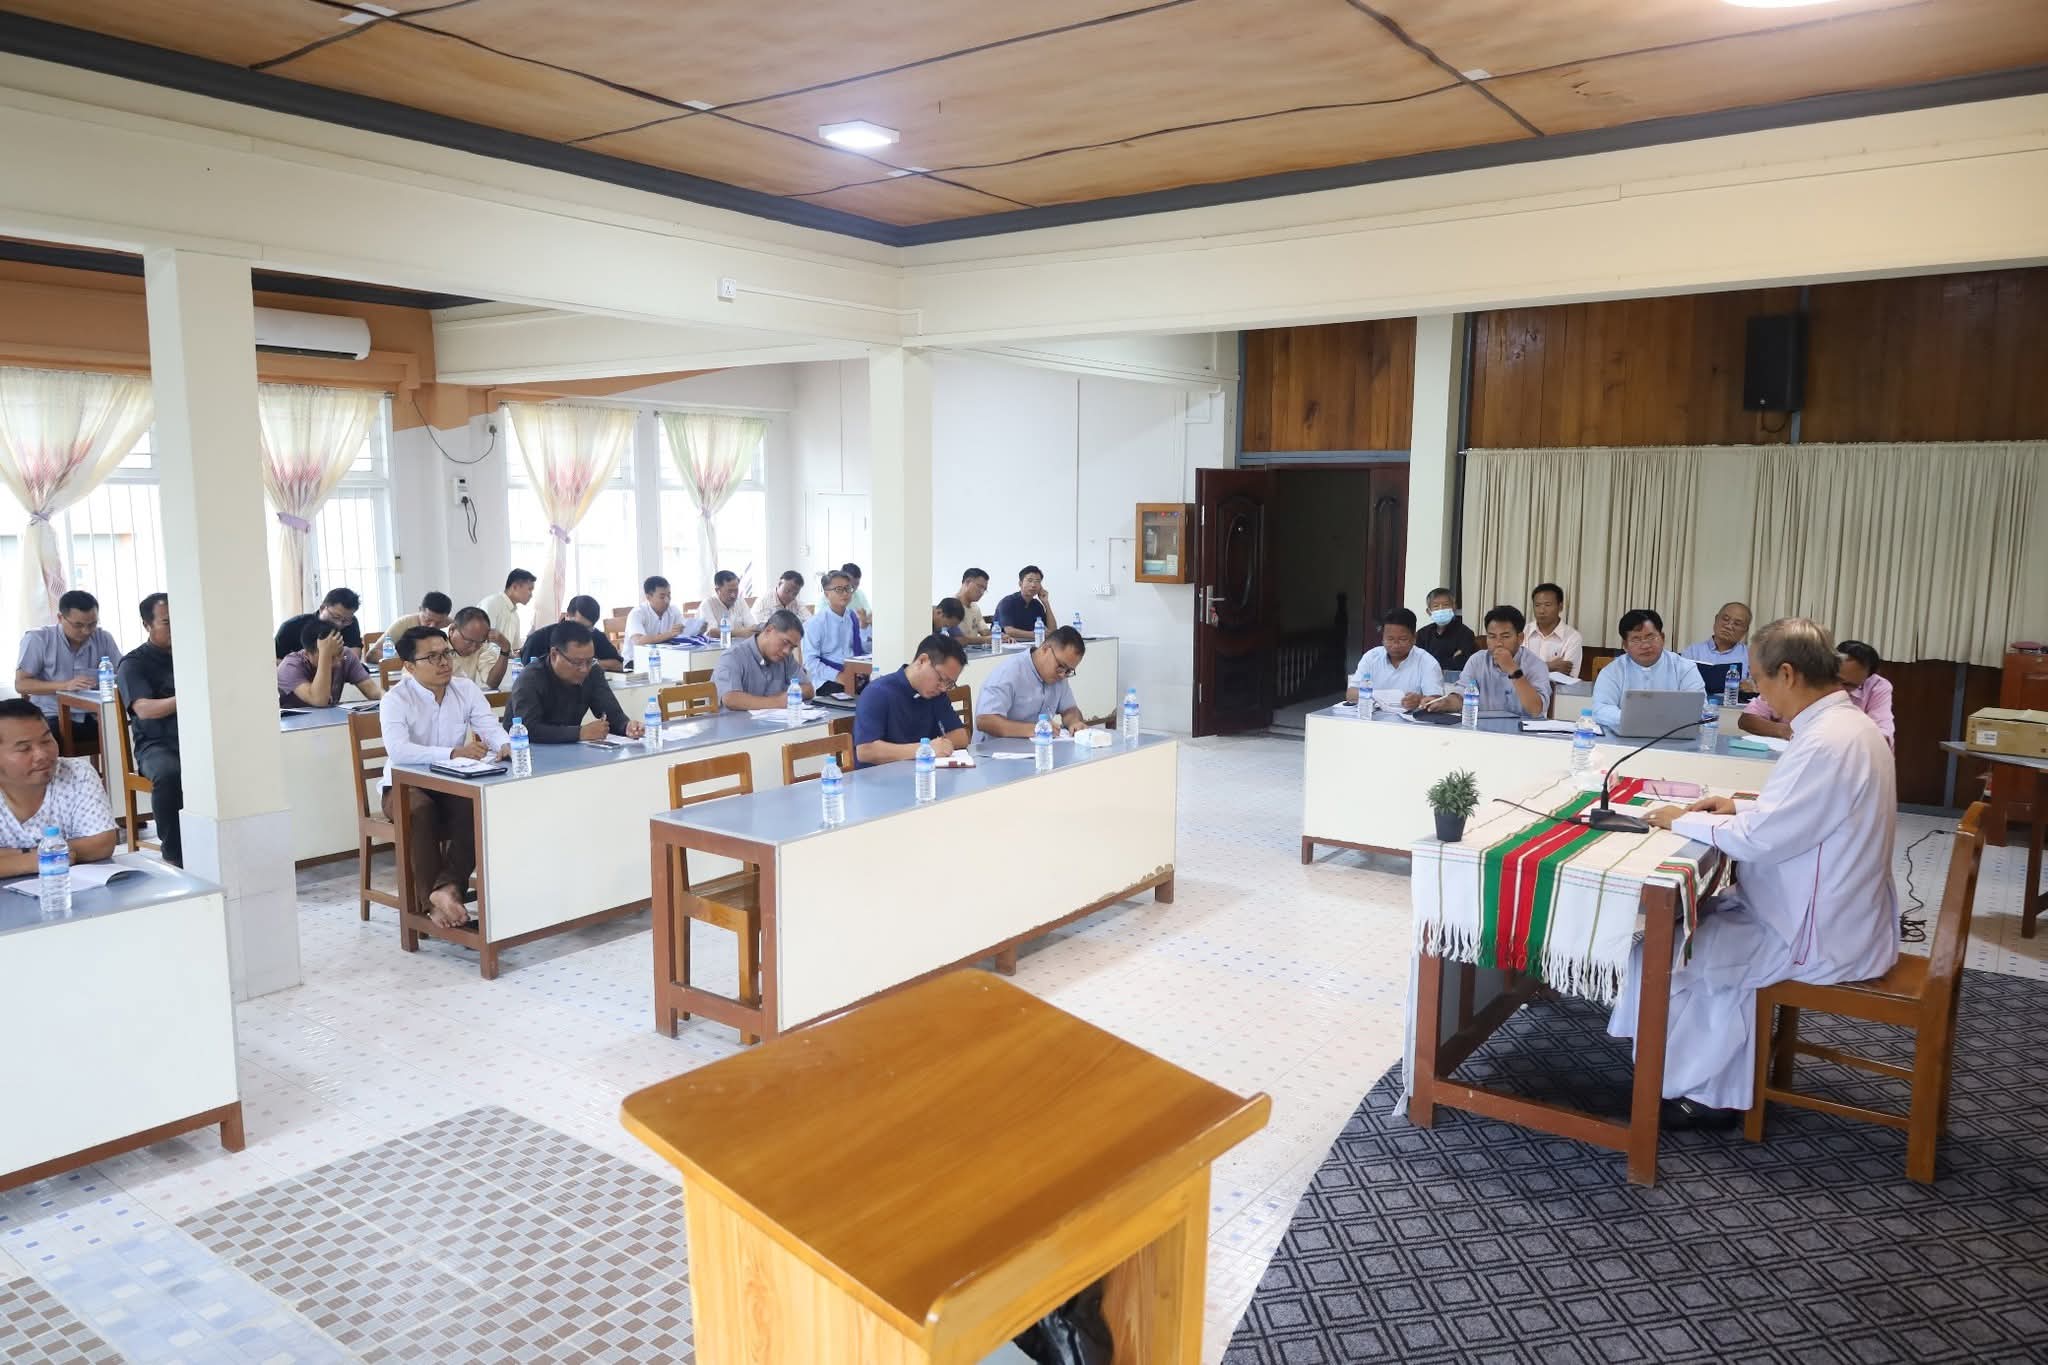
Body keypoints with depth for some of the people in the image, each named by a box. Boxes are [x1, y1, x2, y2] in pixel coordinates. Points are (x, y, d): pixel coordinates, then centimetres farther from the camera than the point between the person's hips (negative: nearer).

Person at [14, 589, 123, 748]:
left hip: (92, 717, 3)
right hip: (51, 718, -3)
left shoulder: (104, 638, 5)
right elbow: (21, 684, -6)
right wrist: (65, 685, -21)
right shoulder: (37, 639, -4)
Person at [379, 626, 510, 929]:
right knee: (421, 811, -36)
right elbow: (398, 750, -30)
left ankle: (448, 887, -34)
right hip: (405, 786, -3)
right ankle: (432, 901, -31)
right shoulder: (396, 699, -13)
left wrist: (505, 745, -33)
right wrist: (453, 753, -42)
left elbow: (491, 727, -7)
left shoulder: (466, 689, 1)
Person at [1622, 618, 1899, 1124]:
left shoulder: (1827, 743, -27)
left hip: (1820, 939, -10)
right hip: (1843, 918, 10)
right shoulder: (1849, 724, 5)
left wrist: (1683, 820, -12)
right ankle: (1720, 1092, 21)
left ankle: (1692, 1090, 15)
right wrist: (1743, 807, 9)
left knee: (1667, 949, -4)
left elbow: (1760, 839, -25)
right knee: (1700, 917, 17)